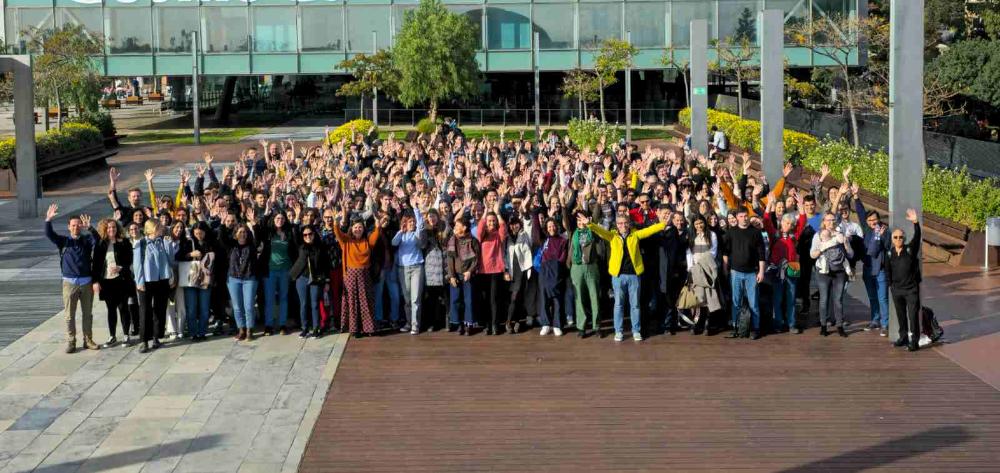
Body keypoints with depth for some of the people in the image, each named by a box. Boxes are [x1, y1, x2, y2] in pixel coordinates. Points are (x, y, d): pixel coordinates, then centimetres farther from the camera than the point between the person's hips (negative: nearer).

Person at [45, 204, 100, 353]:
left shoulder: (87, 240, 3)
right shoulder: (64, 241, 2)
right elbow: (49, 234, -12)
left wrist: (89, 228, -32)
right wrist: (48, 220, -28)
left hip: (86, 282, 1)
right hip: (70, 283, -1)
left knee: (87, 313, 9)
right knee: (70, 315, 3)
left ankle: (88, 340, 19)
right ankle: (71, 342, 10)